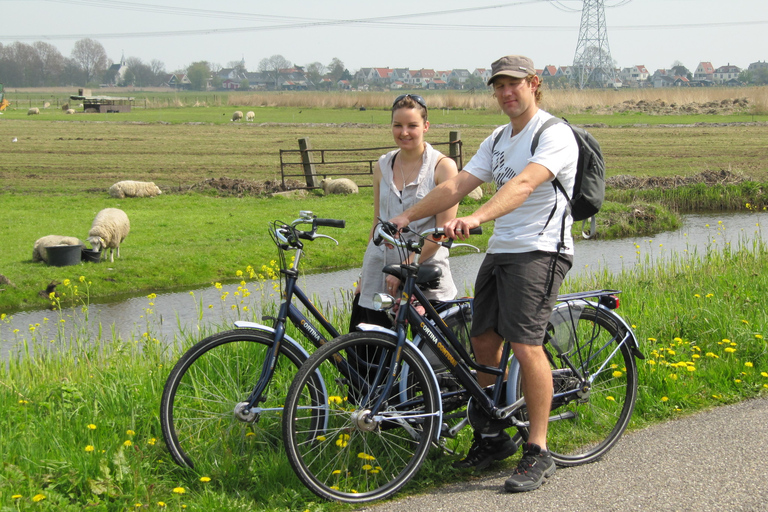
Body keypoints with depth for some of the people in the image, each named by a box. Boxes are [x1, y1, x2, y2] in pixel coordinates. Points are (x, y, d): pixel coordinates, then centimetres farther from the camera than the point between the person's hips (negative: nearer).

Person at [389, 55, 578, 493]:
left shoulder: (554, 134, -10)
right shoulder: (498, 140, 17)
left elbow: (523, 184, -28)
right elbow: (457, 185, 10)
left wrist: (476, 218, -42)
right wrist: (408, 216, -2)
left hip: (540, 251, -8)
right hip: (500, 250, 8)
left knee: (525, 345, -17)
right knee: (484, 342, 7)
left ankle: (538, 452, -9)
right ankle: (493, 438, 21)